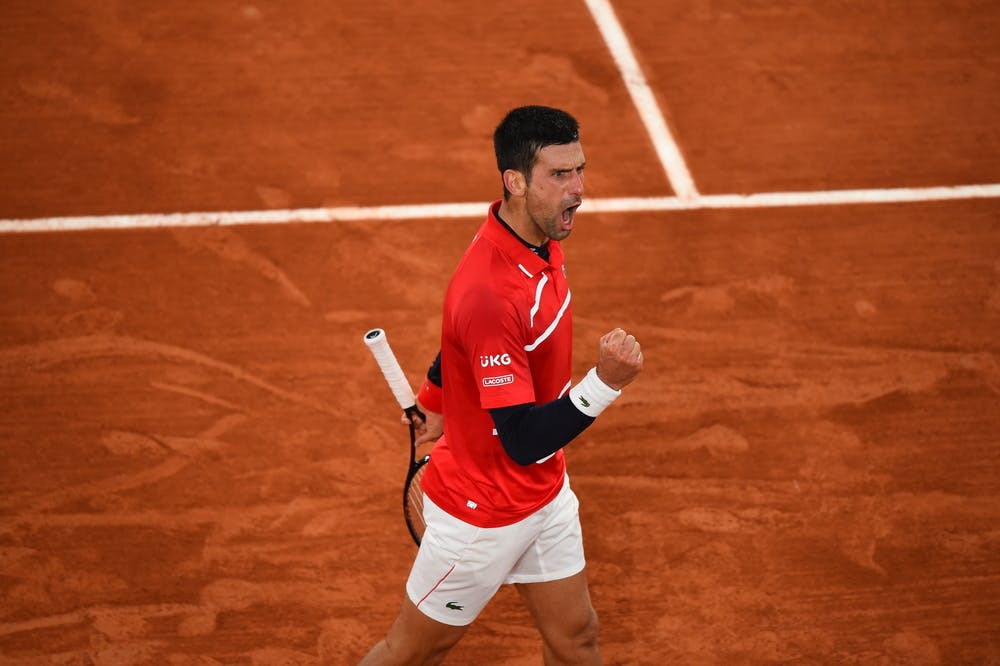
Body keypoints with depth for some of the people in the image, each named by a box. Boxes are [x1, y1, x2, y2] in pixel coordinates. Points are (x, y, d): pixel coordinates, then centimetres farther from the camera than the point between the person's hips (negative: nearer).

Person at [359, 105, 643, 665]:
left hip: (545, 493, 8)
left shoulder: (540, 239, -5)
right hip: (483, 513, -8)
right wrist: (607, 382, -43)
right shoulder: (489, 293, -35)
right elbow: (525, 441, -33)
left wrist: (436, 396, 28)